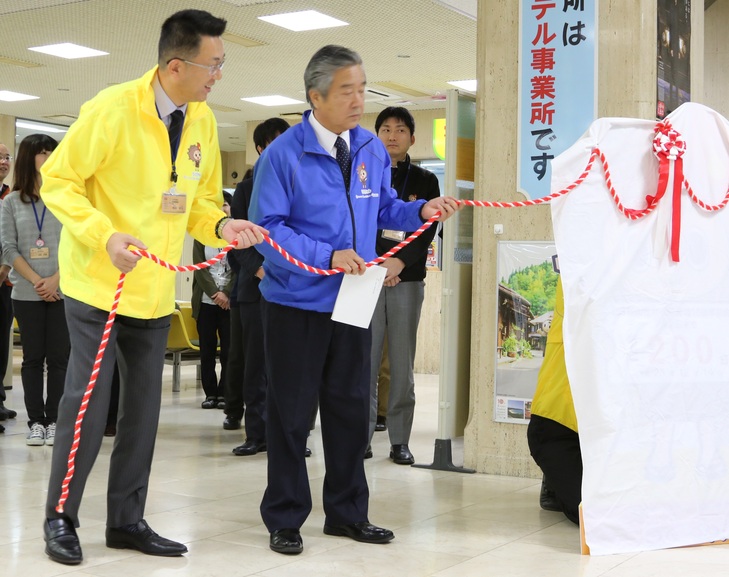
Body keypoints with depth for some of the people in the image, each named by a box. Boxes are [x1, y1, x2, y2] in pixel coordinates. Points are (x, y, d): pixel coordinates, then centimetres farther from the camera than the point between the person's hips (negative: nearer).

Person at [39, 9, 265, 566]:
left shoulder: (203, 121, 1)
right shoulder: (112, 109, -17)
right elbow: (57, 180, -13)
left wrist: (221, 225, -12)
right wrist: (104, 235, -26)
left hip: (155, 288, 6)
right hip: (98, 281, -6)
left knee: (144, 404, 9)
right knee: (88, 399, -2)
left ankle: (127, 520, 22)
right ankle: (60, 518, 14)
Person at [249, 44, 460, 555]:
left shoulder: (373, 150, 5)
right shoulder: (284, 154, -12)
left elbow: (383, 210, 13)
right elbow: (268, 227, -15)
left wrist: (421, 212, -6)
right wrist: (327, 257, -23)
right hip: (297, 303, -5)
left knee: (351, 406, 13)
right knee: (292, 411, 4)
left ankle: (348, 513, 27)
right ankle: (285, 520, 17)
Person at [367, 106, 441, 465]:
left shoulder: (425, 181, 11)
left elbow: (428, 229, 0)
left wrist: (400, 261, -14)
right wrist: (376, 263, -12)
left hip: (408, 279, 0)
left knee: (402, 363, 1)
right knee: (365, 359, -4)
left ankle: (400, 440, 6)